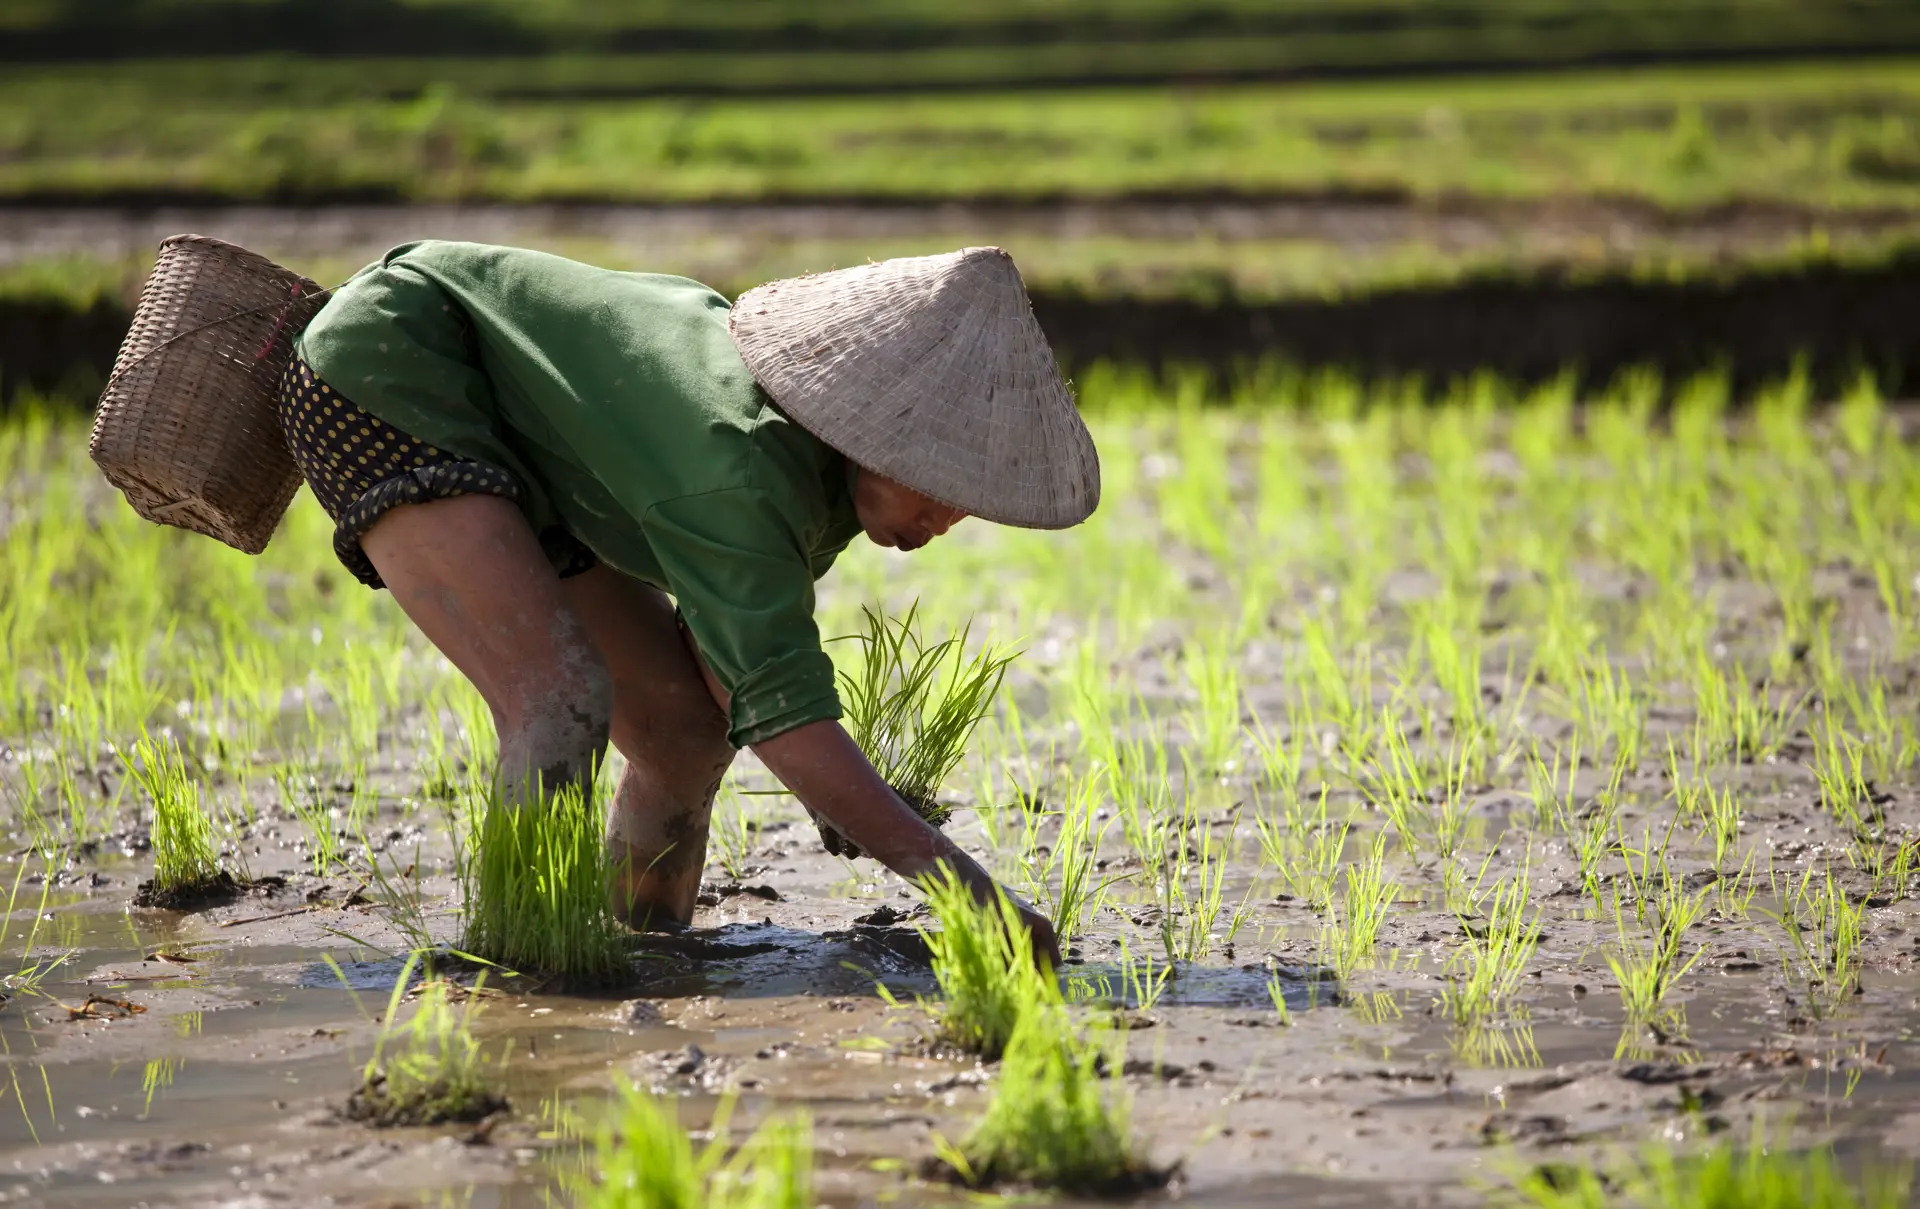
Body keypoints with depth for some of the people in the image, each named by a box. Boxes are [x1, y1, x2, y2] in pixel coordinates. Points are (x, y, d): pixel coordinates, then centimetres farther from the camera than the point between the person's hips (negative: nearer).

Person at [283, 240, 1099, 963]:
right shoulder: (743, 462, -36)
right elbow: (784, 717, -39)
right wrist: (966, 886, -44)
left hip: (503, 446, 9)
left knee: (687, 728, 6)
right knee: (565, 703, -28)